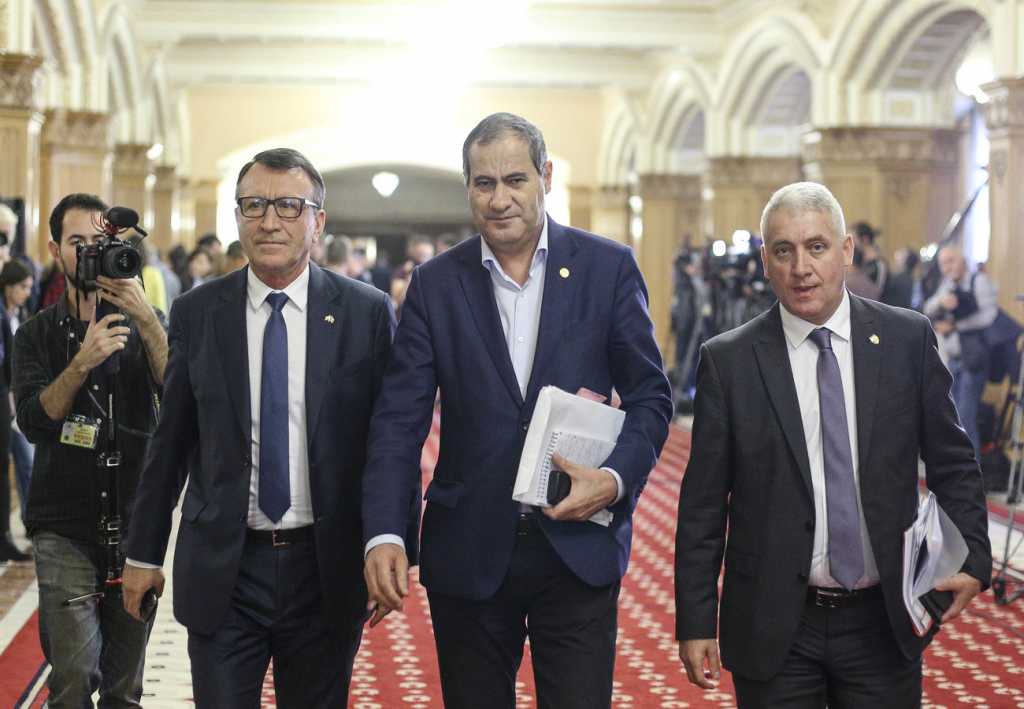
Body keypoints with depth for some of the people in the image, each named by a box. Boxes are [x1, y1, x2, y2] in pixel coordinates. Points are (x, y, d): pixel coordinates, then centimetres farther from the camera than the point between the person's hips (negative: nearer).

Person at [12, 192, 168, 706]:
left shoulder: (146, 324, 9)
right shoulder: (36, 335, 7)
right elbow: (33, 422, -8)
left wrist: (145, 318, -19)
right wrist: (82, 363, -21)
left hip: (135, 527, 1)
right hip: (64, 529, -1)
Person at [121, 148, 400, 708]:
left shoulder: (365, 314, -2)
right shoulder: (196, 314, 2)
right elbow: (170, 442, 7)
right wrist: (144, 553, 9)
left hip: (326, 570, 0)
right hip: (222, 571, 0)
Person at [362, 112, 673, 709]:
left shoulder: (609, 268, 0)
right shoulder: (436, 283, 2)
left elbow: (651, 395, 3)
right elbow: (400, 419, -1)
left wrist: (617, 480, -15)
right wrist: (385, 534, -14)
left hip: (580, 546, -1)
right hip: (470, 554, 1)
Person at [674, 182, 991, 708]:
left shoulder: (908, 340, 0)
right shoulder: (728, 361, -3)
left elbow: (950, 462, 8)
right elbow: (703, 504, -1)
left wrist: (973, 557, -5)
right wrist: (696, 623, -3)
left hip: (885, 624, 1)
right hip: (775, 629, -1)